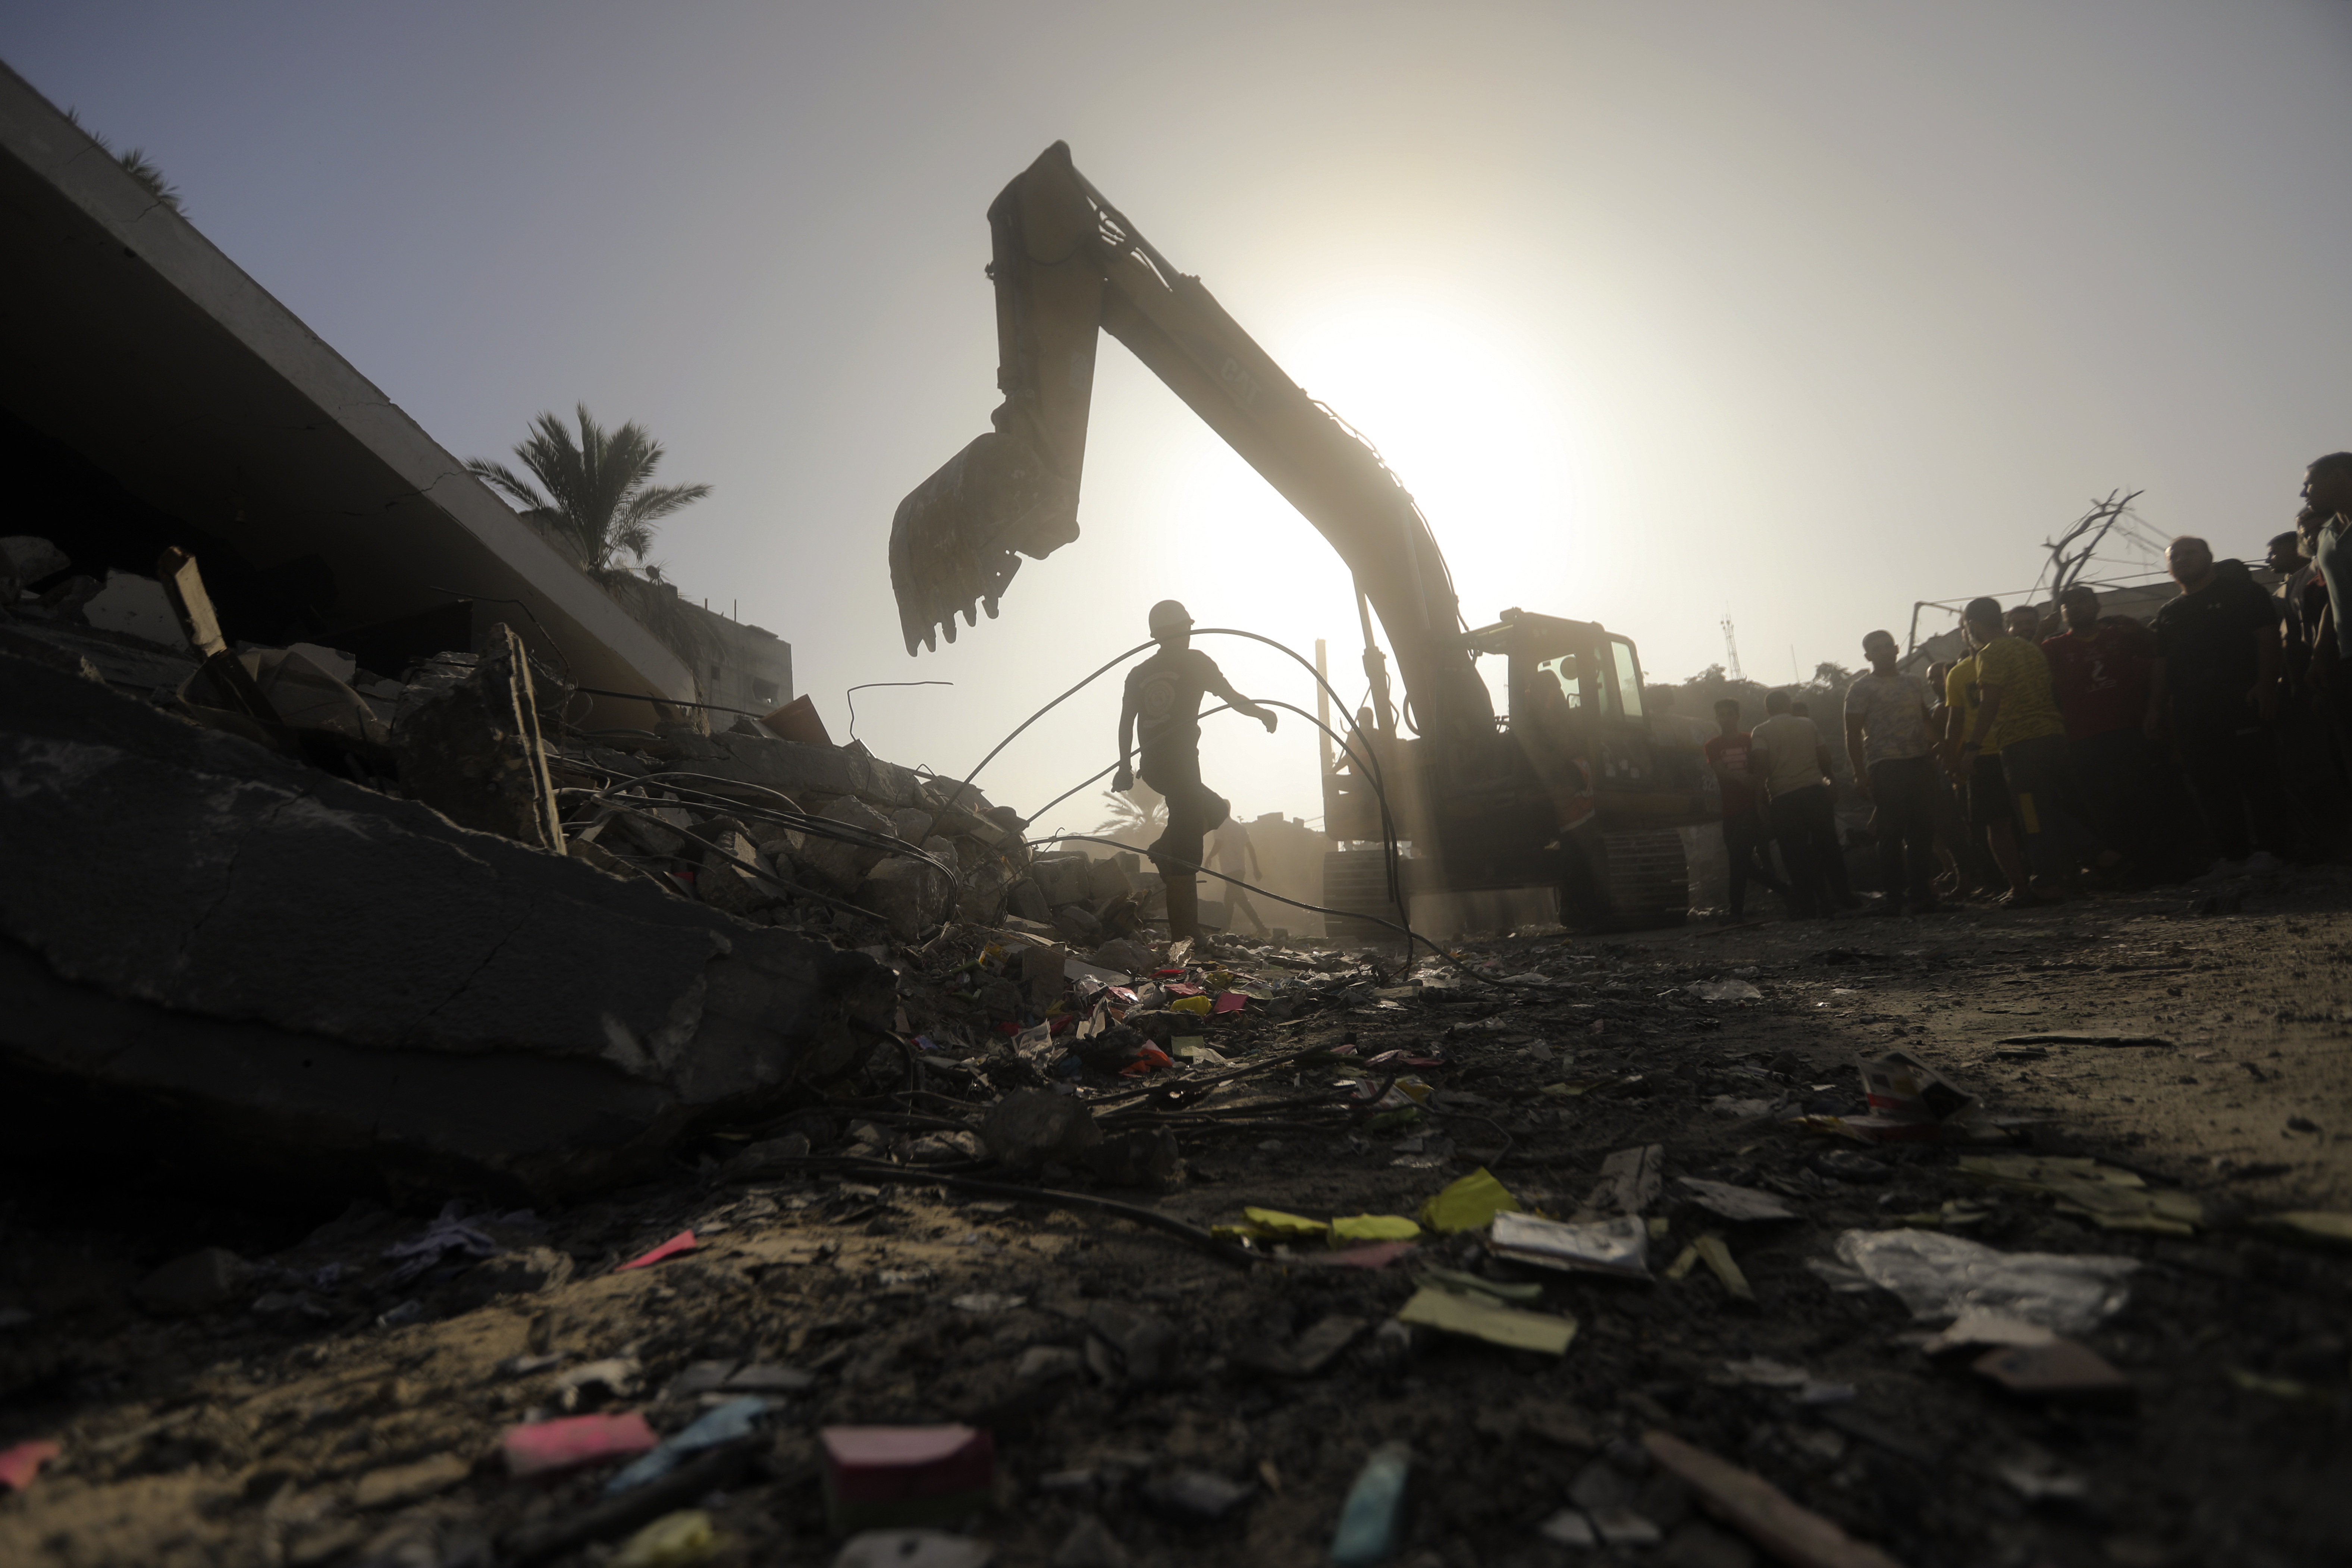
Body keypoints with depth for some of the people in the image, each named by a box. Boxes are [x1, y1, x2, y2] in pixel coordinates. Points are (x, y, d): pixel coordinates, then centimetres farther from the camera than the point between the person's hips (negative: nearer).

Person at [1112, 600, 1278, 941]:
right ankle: (1184, 937, -8)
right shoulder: (1194, 661, 1)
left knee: (1216, 809, 26)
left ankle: (1163, 849, 7)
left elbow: (1126, 721, 11)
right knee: (1184, 859, -6)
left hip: (1153, 767, 6)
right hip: (1180, 764, -6)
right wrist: (1262, 714, 17)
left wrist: (1125, 766, 15)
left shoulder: (1139, 673, 14)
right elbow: (1232, 698, 1)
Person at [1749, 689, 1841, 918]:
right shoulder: (1808, 724, 12)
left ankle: (1808, 909, 4)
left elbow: (1760, 760, -13)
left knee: (1796, 856, 2)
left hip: (1784, 798, -2)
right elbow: (1825, 756, 10)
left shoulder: (1761, 731, 2)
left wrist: (1763, 787, 3)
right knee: (1827, 847, 13)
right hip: (1815, 791, 2)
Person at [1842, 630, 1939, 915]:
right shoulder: (1862, 688, 0)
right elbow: (1853, 734, -4)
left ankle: (1921, 892, 13)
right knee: (1892, 832, -5)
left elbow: (1927, 719, 24)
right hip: (1887, 766, -5)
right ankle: (1893, 896, 0)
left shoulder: (1913, 682, 18)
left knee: (1924, 830, 5)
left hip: (1921, 763, 5)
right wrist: (1861, 774, -10)